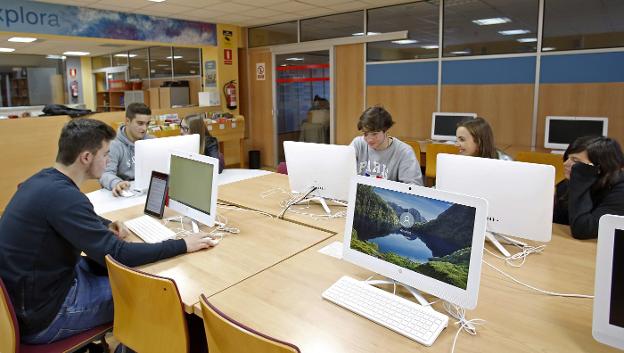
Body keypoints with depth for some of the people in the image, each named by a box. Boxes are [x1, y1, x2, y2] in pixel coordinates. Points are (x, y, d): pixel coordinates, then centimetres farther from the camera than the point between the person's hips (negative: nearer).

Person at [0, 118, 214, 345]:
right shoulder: (62, 196, -29)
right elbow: (118, 255, -29)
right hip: (42, 314, -9)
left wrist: (105, 226, 1)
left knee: (121, 270, 15)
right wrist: (182, 245, -23)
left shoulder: (44, 179, 0)